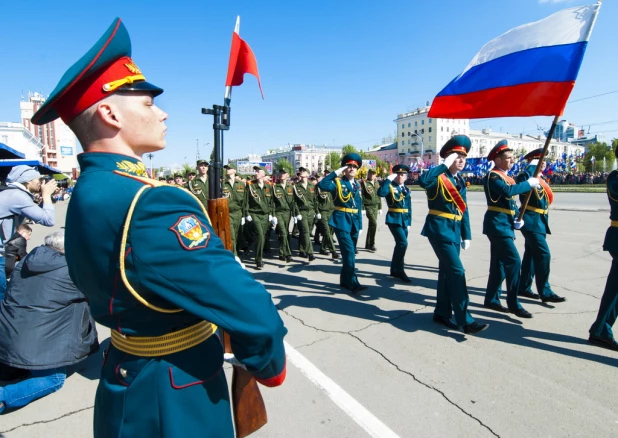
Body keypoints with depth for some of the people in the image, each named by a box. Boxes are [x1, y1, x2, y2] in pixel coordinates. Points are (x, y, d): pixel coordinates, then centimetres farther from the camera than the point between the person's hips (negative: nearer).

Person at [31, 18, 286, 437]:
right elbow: (252, 312, -33)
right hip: (175, 399, -8)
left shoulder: (87, 193, 0)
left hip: (129, 378, 8)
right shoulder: (151, 205, -32)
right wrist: (270, 367, -13)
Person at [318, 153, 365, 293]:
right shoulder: (338, 183, -4)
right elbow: (322, 185, -25)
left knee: (349, 253, 13)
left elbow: (359, 207, 15)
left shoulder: (358, 185, 13)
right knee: (349, 253, -12)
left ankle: (345, 280, 26)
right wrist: (336, 172, -21)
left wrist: (360, 225, 12)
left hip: (354, 222, 7)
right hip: (342, 222, -6)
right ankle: (353, 283, -6)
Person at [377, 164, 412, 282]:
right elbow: (381, 193, -28)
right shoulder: (390, 186, -4)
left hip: (404, 220, 7)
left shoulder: (407, 190, 14)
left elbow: (409, 208, 15)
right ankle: (399, 270, -5)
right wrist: (388, 179, -22)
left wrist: (409, 222, 11)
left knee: (400, 244, 11)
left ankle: (394, 270, 23)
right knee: (403, 243, -17)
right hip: (394, 219, -7)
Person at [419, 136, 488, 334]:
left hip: (454, 230, 8)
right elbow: (422, 180, -35)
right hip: (439, 229, -8)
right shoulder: (438, 177, -9)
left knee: (447, 271, 13)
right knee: (457, 271, -11)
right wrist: (445, 165, -26)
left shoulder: (460, 181, 14)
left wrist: (466, 235, 13)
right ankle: (465, 320, -5)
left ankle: (442, 313, 24)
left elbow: (463, 209, 16)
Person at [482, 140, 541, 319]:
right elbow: (508, 191, -30)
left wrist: (518, 219, 4)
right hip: (497, 225, -9)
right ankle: (513, 303, -2)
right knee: (514, 261, -11)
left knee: (499, 263, 12)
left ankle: (492, 299, 22)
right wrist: (529, 183, -16)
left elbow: (511, 201, 20)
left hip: (504, 225, 10)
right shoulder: (492, 176, -11)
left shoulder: (506, 177, 17)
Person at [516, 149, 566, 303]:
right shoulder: (528, 176, -12)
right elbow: (521, 180, -34)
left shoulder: (541, 178, 16)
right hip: (532, 221, -10)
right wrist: (533, 166, -27)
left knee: (531, 254, 13)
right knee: (543, 254, -9)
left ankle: (524, 288, 21)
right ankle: (545, 292, -1)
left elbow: (544, 199, 17)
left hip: (538, 221, 10)